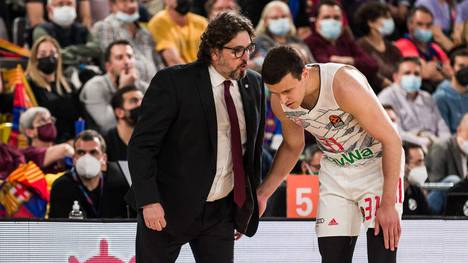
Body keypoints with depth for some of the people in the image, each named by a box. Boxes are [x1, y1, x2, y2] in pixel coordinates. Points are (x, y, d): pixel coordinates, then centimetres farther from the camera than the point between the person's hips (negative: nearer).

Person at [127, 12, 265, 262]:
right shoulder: (173, 83, -13)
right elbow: (141, 146, -14)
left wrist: (250, 203, 15)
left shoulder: (253, 85, 4)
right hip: (168, 208, -4)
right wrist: (149, 202, -22)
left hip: (221, 211, 4)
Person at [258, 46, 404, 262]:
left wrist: (388, 204, -25)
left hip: (378, 165, -5)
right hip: (335, 171, 5)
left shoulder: (343, 85, -32)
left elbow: (391, 139, -24)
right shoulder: (280, 101, -13)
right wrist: (262, 194, 3)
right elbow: (292, 146, 10)